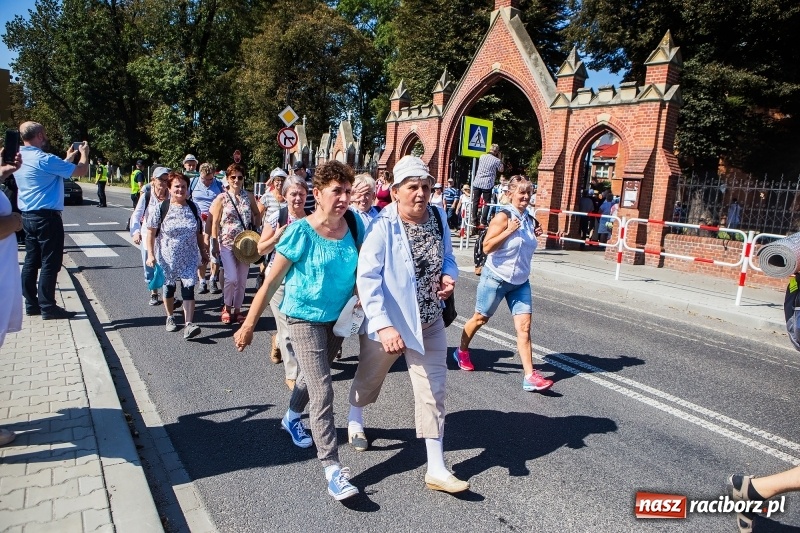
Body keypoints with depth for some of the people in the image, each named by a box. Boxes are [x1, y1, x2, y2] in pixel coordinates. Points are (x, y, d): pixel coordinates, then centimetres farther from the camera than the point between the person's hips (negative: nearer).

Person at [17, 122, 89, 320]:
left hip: (27, 216, 9)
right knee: (50, 263, -3)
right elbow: (81, 170, -13)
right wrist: (84, 153, 6)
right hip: (47, 217, -9)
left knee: (31, 261, 13)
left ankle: (31, 304, 20)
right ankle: (48, 307, 1)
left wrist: (68, 158, 27)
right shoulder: (44, 159, -18)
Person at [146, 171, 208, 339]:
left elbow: (199, 233, 9)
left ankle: (189, 324, -12)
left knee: (188, 289, -8)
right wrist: (150, 254, -11)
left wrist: (203, 252, 11)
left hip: (189, 258, 1)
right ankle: (170, 317, 36)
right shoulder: (161, 208, -7)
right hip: (168, 258, -1)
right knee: (169, 287, 14)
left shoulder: (193, 208, 2)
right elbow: (151, 232, -5)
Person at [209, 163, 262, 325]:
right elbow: (214, 223, -2)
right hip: (227, 244, -3)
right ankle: (226, 307, 10)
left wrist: (255, 228, 0)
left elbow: (257, 214, 18)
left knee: (242, 280, 7)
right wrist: (215, 245, -7)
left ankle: (237, 310, 22)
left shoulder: (249, 197, 5)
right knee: (231, 278, -14)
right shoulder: (222, 199, -2)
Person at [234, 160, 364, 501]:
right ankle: (332, 469, 0)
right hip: (305, 318, -5)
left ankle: (292, 417, 53)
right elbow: (271, 282, -14)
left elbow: (363, 266, 7)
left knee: (312, 375, 25)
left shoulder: (354, 224, -8)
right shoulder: (301, 232, -20)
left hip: (339, 316, 5)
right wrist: (249, 325, -10)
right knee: (322, 392, -9)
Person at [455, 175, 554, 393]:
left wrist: (535, 235, 2)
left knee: (524, 326, -2)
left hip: (520, 282, 6)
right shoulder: (503, 216, -15)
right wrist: (509, 231, -26)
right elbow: (487, 247, -20)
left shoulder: (529, 219, 6)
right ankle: (462, 352, 36)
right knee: (480, 319, 12)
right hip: (496, 278, -6)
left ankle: (529, 376, -2)